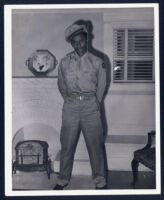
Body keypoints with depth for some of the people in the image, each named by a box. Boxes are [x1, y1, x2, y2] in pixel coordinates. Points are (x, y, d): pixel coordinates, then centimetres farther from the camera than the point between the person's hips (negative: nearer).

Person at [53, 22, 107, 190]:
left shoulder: (97, 62, -1)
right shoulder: (64, 63, 2)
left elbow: (101, 85, 10)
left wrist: (96, 102, 11)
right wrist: (69, 100, 11)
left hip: (91, 107, -1)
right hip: (70, 108, 1)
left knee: (95, 145, 2)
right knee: (67, 145, 6)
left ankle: (100, 181, 16)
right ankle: (63, 180, 21)